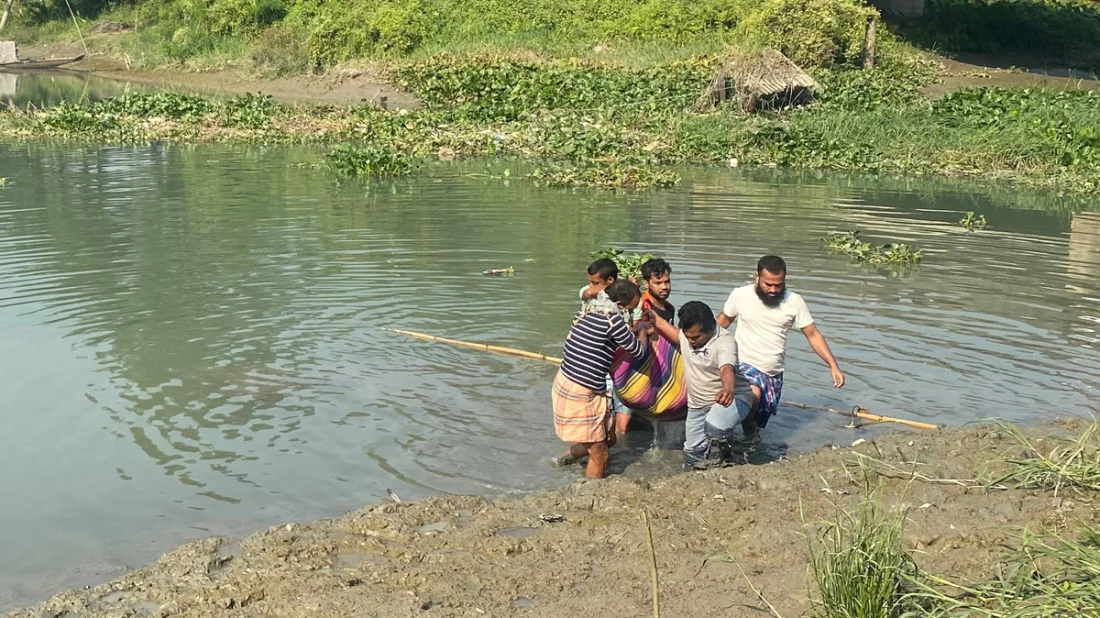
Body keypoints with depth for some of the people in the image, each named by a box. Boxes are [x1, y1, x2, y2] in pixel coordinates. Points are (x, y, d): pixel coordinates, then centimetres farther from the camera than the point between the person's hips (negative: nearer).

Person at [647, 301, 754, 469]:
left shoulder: (725, 342, -29)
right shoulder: (687, 333, -7)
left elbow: (726, 369, -50)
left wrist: (728, 389, -69)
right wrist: (653, 316, 6)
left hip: (732, 398, -7)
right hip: (698, 404, 7)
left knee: (714, 425, -39)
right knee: (692, 452, 13)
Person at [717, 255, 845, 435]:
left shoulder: (794, 301, -9)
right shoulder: (740, 295, -10)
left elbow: (813, 334, -4)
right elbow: (723, 321, 8)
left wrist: (834, 366, -14)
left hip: (773, 374, 3)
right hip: (744, 364, -3)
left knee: (759, 424, 9)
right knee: (753, 395, -34)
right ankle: (748, 435, -8)